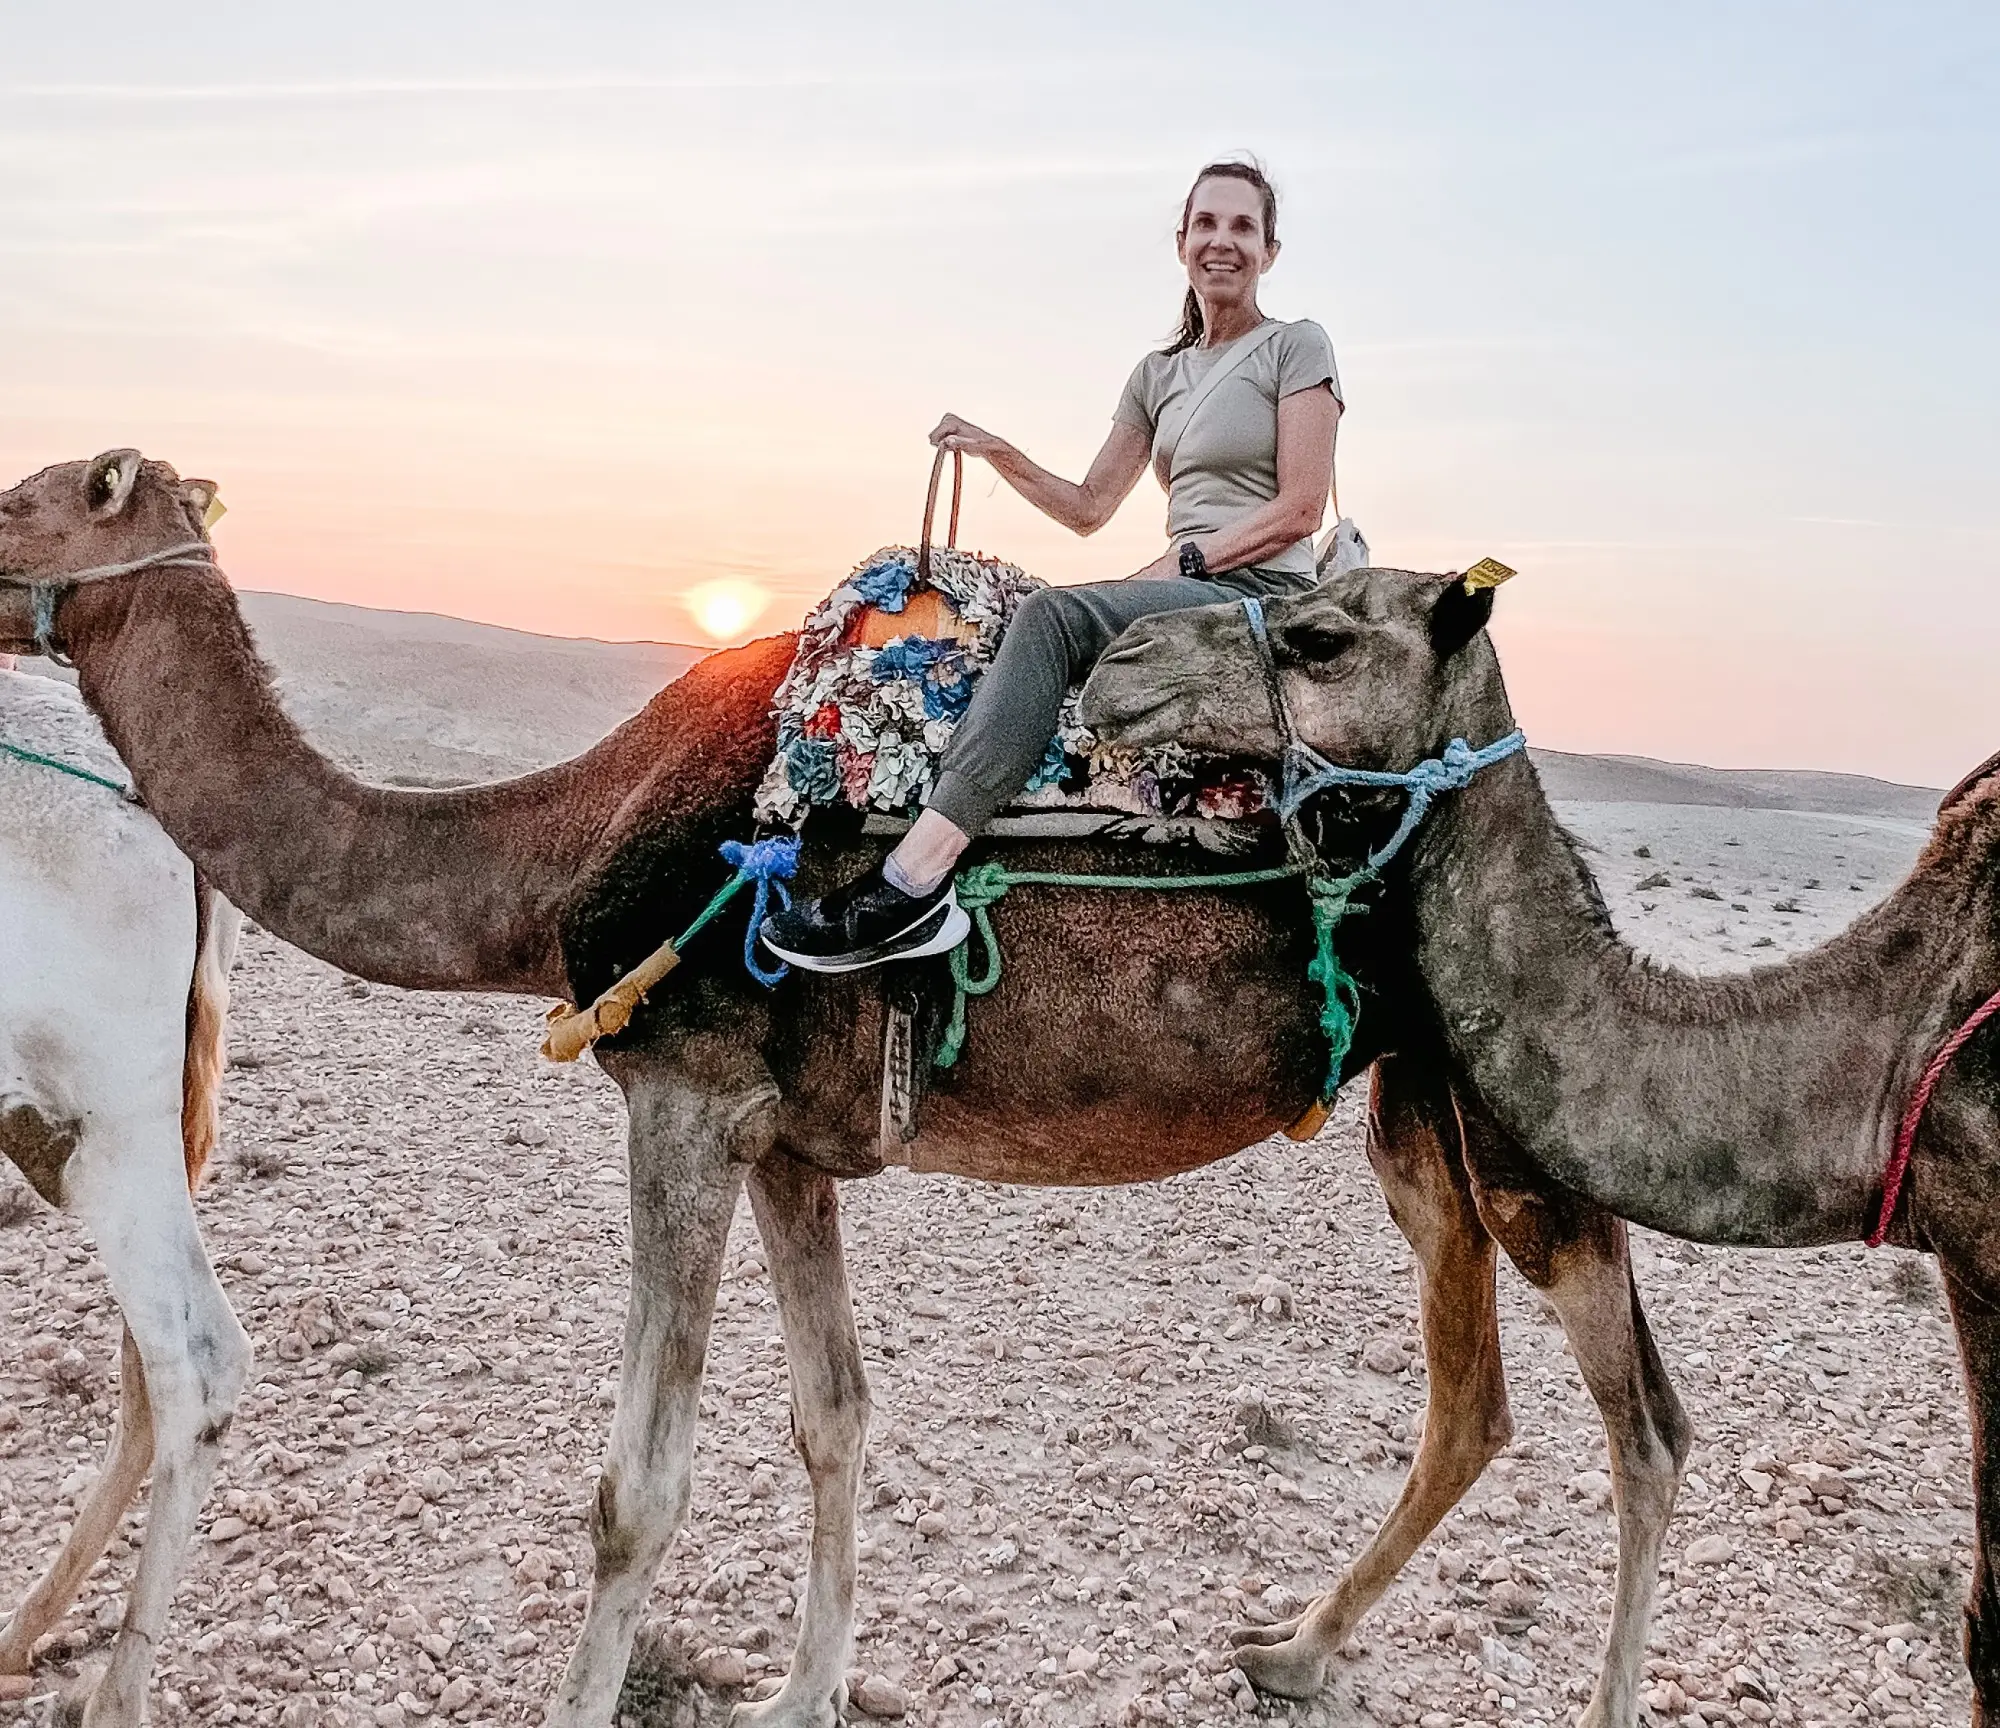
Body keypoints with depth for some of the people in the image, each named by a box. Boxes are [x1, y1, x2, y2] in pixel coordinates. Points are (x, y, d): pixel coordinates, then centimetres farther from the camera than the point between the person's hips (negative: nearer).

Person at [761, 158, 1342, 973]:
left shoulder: (1296, 347, 4)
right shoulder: (1158, 374, 21)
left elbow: (1300, 509, -6)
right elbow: (1090, 507, 20)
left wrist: (1182, 560, -13)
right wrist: (1001, 454, 7)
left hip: (1263, 595, -6)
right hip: (1184, 595, 7)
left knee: (1052, 615, -30)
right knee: (1035, 624, -21)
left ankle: (914, 880, -40)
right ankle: (913, 891, -33)